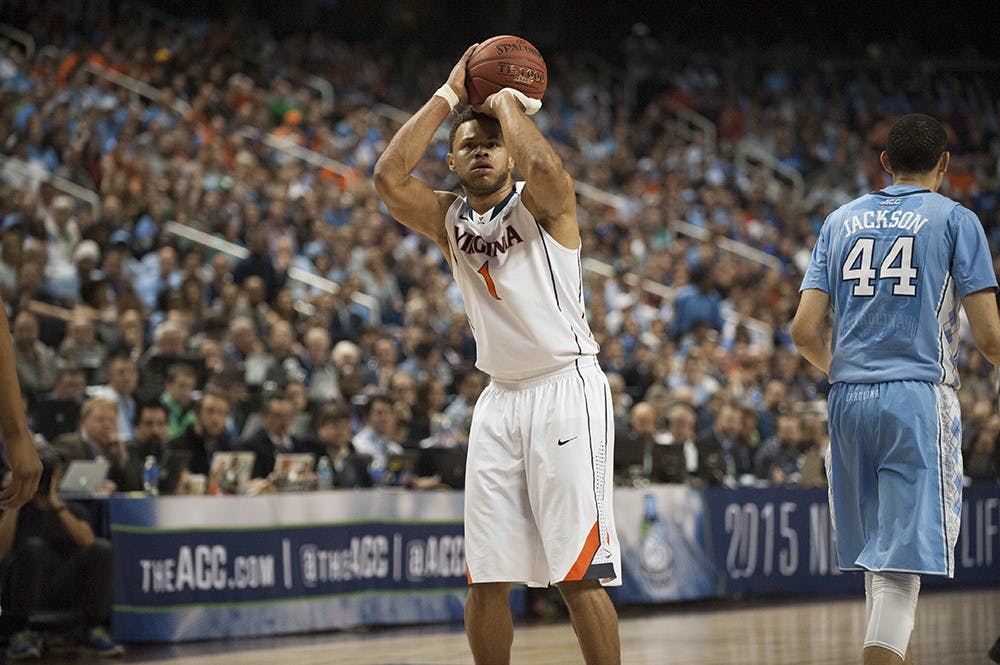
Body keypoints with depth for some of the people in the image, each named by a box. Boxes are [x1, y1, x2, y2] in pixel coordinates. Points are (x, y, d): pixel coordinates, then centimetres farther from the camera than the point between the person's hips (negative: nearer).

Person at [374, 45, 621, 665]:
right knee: (487, 579, 4)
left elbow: (543, 164, -27)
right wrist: (449, 95, -2)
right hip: (501, 398, 6)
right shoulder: (448, 219, 11)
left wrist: (508, 101, -9)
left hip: (566, 388, -6)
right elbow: (389, 179, -6)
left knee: (580, 574, -10)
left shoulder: (542, 203, -2)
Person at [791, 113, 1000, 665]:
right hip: (919, 396, -5)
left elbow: (804, 332, 8)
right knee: (903, 559, -9)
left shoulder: (841, 220, 14)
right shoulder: (955, 220, 2)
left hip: (848, 398, 5)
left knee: (879, 552, 17)